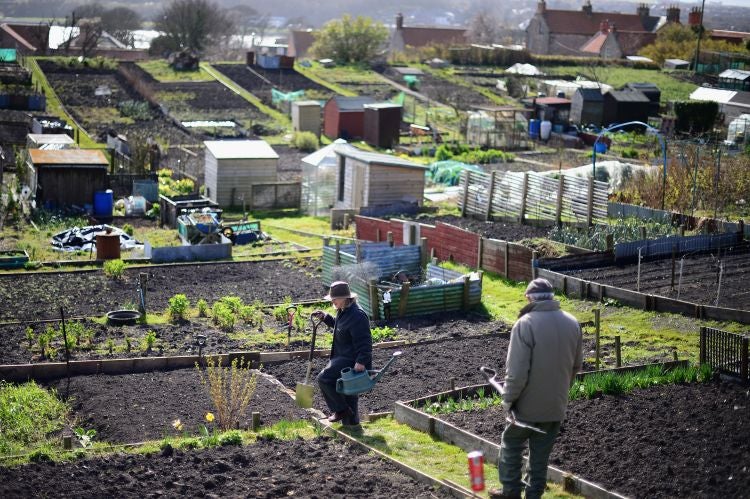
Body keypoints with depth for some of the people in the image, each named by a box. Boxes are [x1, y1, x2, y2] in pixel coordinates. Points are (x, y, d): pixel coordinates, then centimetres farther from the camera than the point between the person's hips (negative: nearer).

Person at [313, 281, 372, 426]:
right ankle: (351, 422, 27)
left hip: (351, 360, -11)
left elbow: (364, 342, -26)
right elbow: (337, 324, 33)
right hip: (342, 357, 11)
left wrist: (361, 361, -31)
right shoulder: (343, 311, 10)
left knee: (324, 378, -14)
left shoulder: (357, 316, -23)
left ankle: (340, 410, -3)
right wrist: (325, 317, 18)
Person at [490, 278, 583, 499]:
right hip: (556, 406, 4)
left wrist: (508, 400, -9)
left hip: (528, 405, -4)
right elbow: (576, 365, 10)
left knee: (511, 447, 16)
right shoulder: (572, 323, -1)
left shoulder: (525, 324, -19)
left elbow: (517, 371, -21)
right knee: (541, 455, 14)